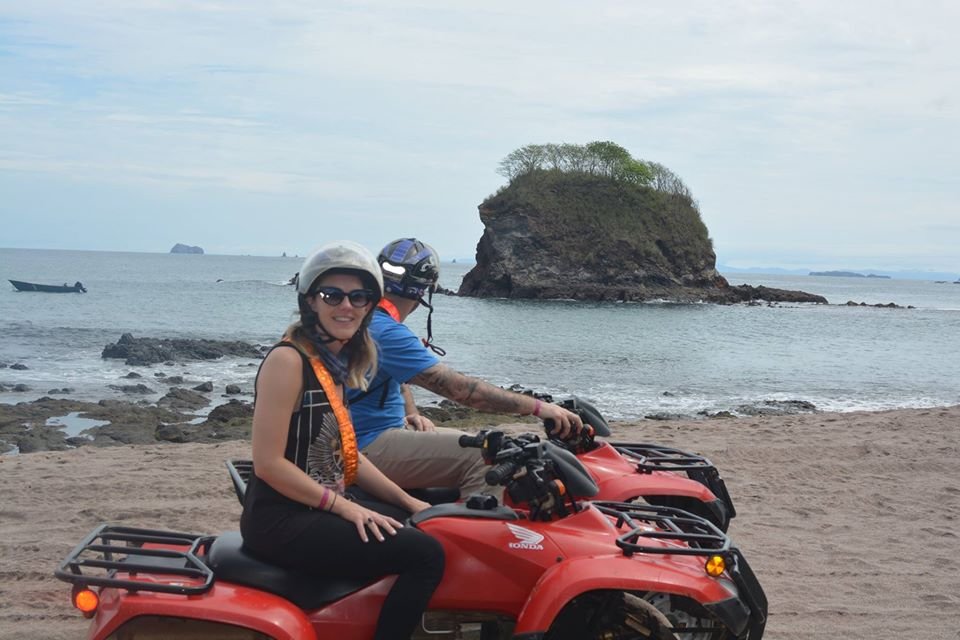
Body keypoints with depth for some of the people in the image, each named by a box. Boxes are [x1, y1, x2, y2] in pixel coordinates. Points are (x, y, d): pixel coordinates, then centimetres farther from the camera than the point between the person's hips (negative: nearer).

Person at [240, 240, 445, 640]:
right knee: (425, 555, -18)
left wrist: (408, 501, 8)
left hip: (319, 510, 10)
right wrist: (345, 507, -19)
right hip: (281, 520, -9)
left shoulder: (335, 363, 11)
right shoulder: (288, 359, -16)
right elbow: (268, 463, -20)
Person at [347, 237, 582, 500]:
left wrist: (410, 414, 7)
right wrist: (536, 407, -24)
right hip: (370, 445, -11)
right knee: (483, 457, -21)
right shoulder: (386, 332, -21)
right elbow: (457, 386, -26)